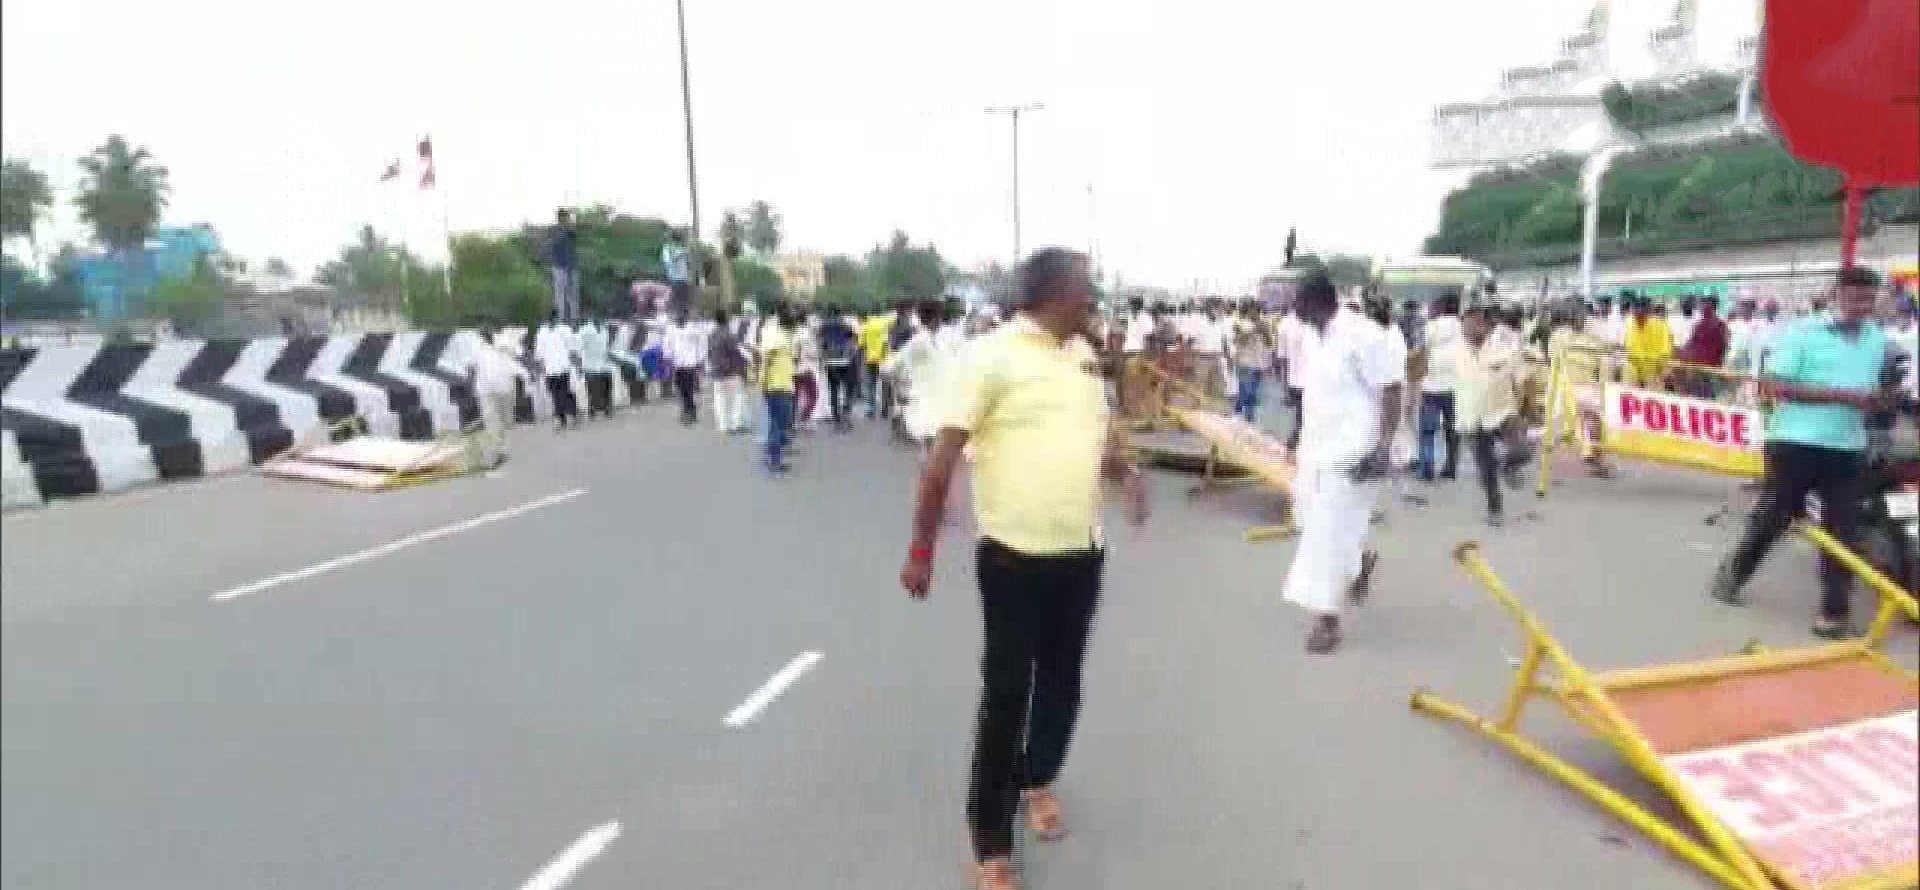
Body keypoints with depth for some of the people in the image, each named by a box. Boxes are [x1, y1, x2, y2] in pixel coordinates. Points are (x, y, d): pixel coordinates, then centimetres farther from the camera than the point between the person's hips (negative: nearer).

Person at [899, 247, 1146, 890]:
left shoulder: (1083, 354, 8)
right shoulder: (995, 355, -13)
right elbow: (943, 456, -13)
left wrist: (1127, 474, 0)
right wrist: (921, 550, -13)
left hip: (1082, 551, 6)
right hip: (1015, 554, -6)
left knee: (1062, 680, 19)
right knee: (1006, 693, 1)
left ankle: (1038, 780, 45)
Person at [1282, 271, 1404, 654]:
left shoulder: (1363, 336, -17)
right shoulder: (1307, 337, 5)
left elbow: (1392, 390, -16)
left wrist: (1382, 447, -21)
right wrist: (1298, 435, 19)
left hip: (1351, 448, -7)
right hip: (1315, 446, 8)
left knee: (1331, 529, -5)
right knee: (1313, 520, 15)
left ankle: (1327, 615, 6)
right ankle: (1360, 559, 44)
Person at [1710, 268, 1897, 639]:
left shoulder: (1880, 341, 10)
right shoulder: (1802, 331, -7)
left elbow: (1880, 389, 23)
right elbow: (1774, 384, -14)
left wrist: (1881, 399, -2)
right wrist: (1841, 395, -18)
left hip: (1849, 448, 5)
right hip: (1796, 442, -5)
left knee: (1843, 531, 3)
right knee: (1773, 516, 6)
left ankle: (1835, 611, 10)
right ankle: (1733, 573, 28)